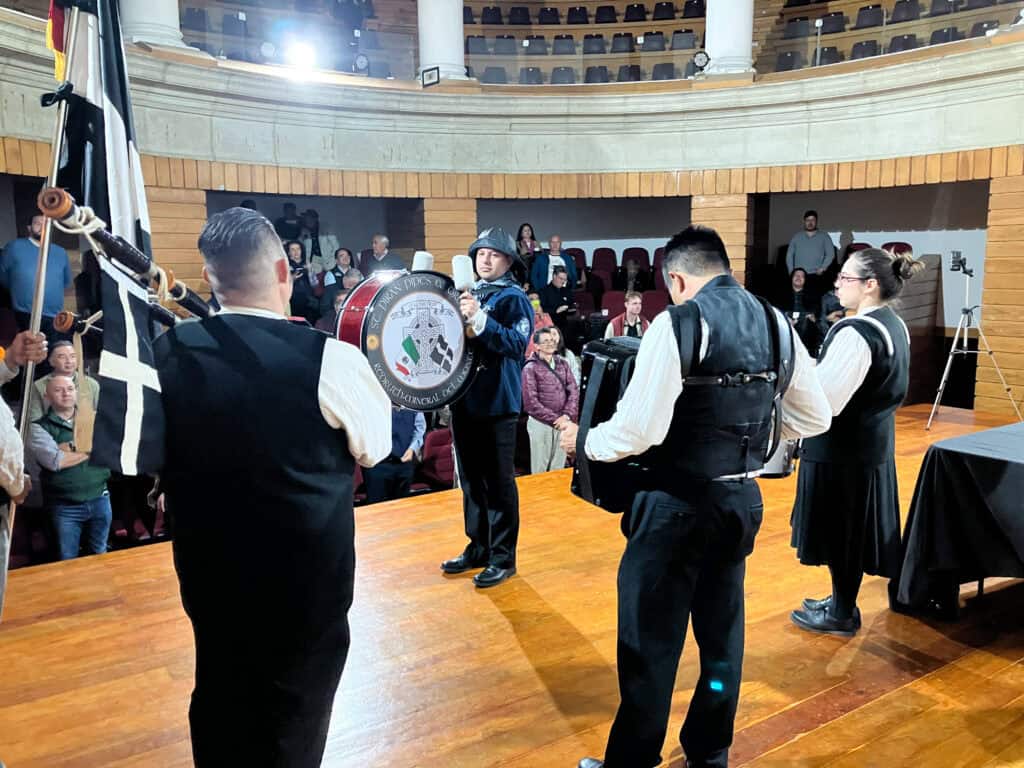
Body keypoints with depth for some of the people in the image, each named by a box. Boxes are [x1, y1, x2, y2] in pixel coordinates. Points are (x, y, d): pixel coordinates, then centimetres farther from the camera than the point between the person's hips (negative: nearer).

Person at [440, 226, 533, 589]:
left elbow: (517, 343, -21)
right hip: (464, 398, 7)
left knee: (499, 481, -1)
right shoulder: (464, 294, 13)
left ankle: (503, 557, 10)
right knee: (471, 477, 14)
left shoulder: (514, 298, -6)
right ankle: (478, 547, 28)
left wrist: (479, 319, -32)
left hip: (497, 403, -7)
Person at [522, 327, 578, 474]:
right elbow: (531, 403, -10)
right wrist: (555, 419, -13)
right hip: (540, 424, -4)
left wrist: (567, 416, -11)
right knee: (540, 470, 2)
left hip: (562, 423, 4)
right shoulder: (530, 368, -5)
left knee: (558, 469, 11)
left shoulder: (562, 363, 10)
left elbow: (574, 391, 5)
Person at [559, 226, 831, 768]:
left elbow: (638, 431, -22)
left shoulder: (677, 323, -16)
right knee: (722, 633, 20)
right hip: (744, 500, 7)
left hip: (679, 505, -7)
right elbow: (815, 419, 12)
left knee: (650, 641, 8)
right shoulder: (776, 324, 5)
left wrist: (583, 441, -4)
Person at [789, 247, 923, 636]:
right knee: (853, 527, 18)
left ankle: (841, 614, 17)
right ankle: (842, 600, 32)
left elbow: (825, 398, -24)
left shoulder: (856, 332, -22)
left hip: (842, 446, -9)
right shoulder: (894, 325, 8)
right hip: (872, 440, 9)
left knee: (839, 528, 4)